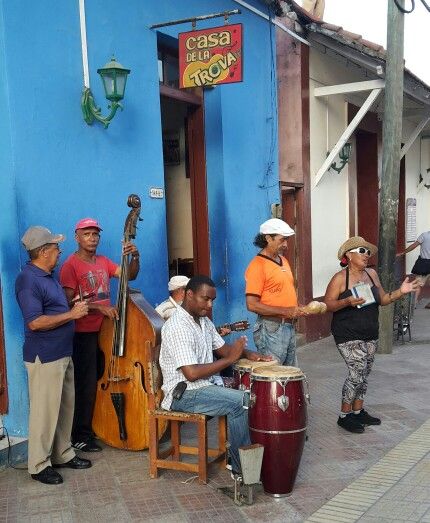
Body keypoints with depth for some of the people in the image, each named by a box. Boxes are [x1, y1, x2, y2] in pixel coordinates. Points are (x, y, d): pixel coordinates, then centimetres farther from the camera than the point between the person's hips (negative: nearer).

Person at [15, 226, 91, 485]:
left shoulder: (48, 275, 13)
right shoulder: (28, 280, -18)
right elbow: (35, 322, -25)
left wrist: (77, 307, 10)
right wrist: (71, 314, -21)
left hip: (63, 354, 10)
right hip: (44, 357, -10)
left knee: (65, 407, 17)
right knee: (45, 411, 0)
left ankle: (63, 454, 32)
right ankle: (39, 465, 14)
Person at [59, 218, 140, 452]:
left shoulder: (104, 262, 12)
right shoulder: (71, 265, -10)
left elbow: (129, 275, 7)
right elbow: (69, 301, -16)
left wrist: (135, 258, -11)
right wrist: (99, 307, -24)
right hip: (84, 333, -7)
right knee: (87, 385, -3)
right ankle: (80, 436, 10)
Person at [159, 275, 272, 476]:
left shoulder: (204, 320, 8)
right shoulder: (177, 328, -22)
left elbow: (222, 348, 15)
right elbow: (192, 373, -27)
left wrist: (247, 353, -5)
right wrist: (230, 359, -23)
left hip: (206, 384, 9)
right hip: (184, 393, -9)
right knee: (240, 402, -22)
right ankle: (241, 468, -8)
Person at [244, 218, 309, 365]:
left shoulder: (283, 260, 13)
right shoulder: (257, 265, -14)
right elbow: (252, 304, -19)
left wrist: (298, 309, 6)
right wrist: (285, 311, -20)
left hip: (289, 326, 9)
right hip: (271, 328, -9)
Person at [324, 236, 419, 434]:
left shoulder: (371, 274, 7)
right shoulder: (340, 278, -11)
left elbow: (383, 299, 14)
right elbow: (328, 305, -12)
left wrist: (401, 292, -1)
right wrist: (348, 302, -28)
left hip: (370, 334, 7)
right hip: (348, 336, -7)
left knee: (363, 374, 13)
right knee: (358, 372, -11)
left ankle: (358, 411, 28)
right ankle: (344, 416, 4)